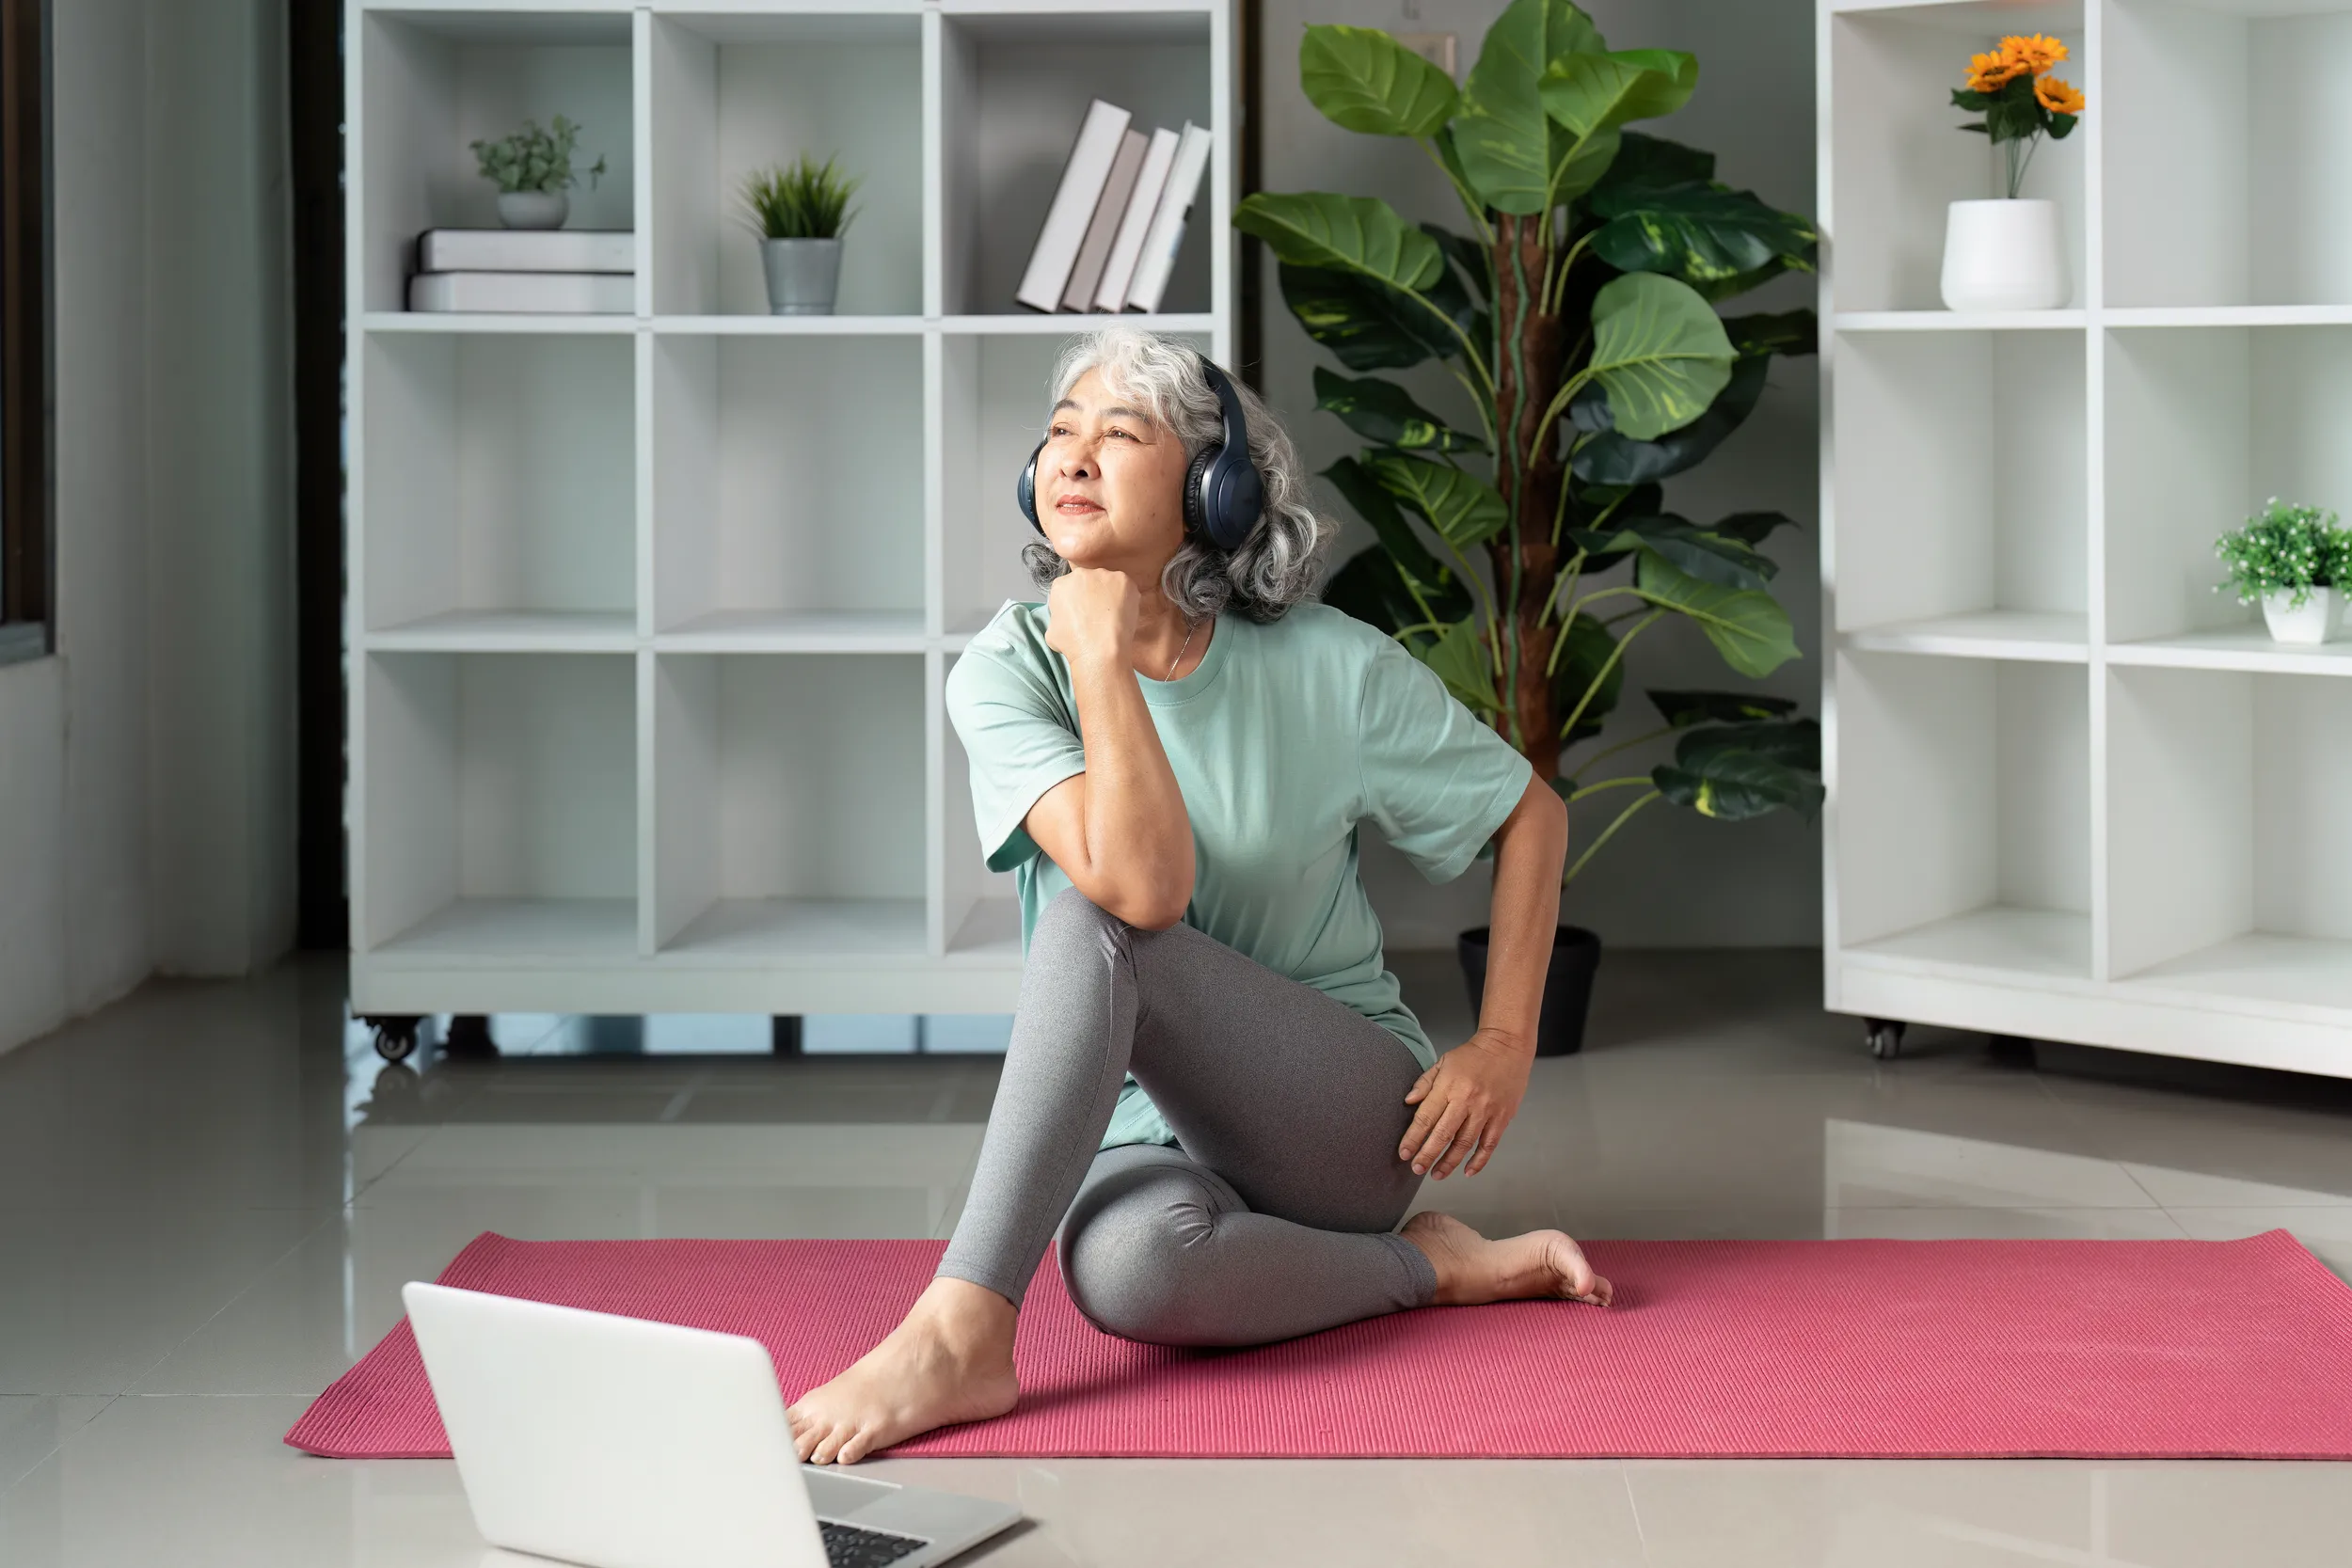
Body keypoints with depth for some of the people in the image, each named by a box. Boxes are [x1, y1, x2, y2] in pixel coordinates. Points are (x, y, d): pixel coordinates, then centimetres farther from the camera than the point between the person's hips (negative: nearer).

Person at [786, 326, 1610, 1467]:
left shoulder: (1329, 667, -7)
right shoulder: (1004, 674, -7)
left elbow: (1532, 815, 7)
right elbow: (1145, 882, -25)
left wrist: (1503, 1047, -2)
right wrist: (1101, 658, -21)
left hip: (1343, 1112, -1)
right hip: (1143, 1127, 1)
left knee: (1093, 922, -30)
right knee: (1125, 1268, -37)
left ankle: (958, 1333, -32)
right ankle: (1423, 1268, -11)